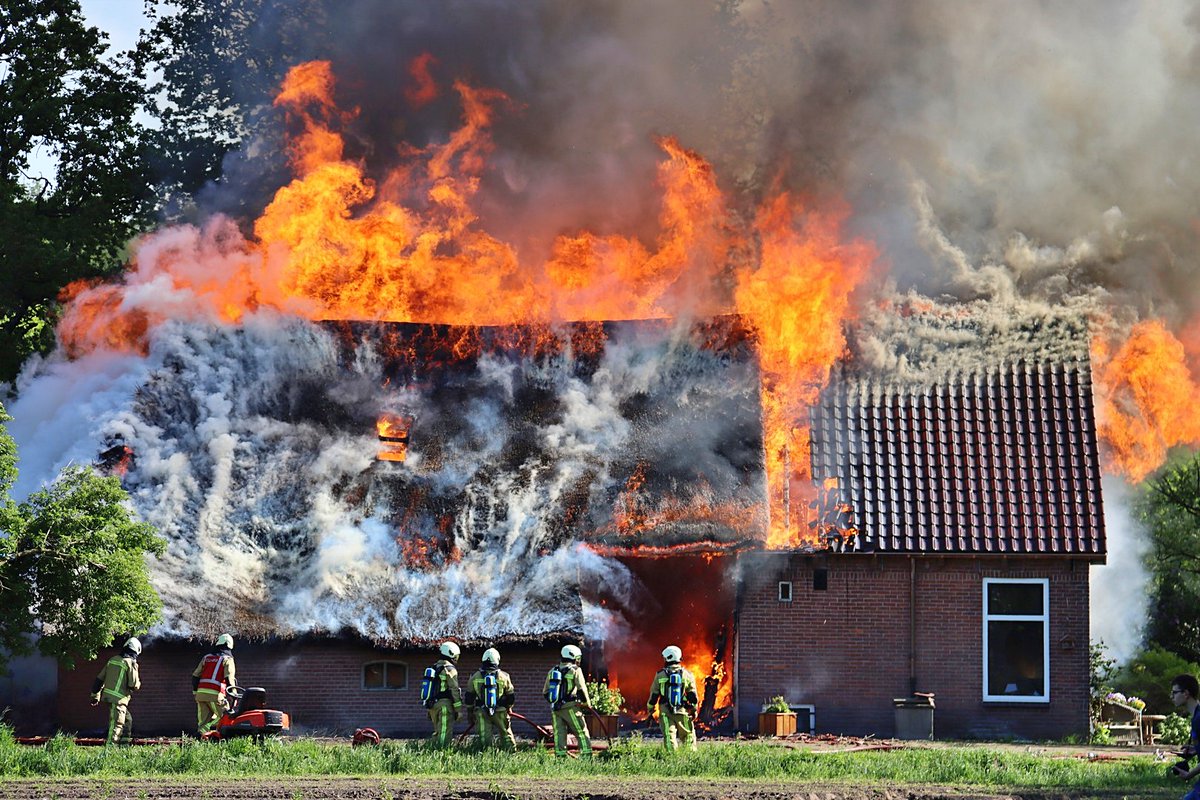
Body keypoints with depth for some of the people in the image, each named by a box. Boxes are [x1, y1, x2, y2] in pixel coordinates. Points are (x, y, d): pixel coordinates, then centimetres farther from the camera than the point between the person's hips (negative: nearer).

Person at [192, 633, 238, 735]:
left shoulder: (206, 658, 20)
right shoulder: (227, 659, 3)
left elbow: (195, 676, 19)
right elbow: (229, 678, -10)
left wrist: (195, 692, 27)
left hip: (201, 692, 6)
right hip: (215, 694, -5)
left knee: (203, 721, 8)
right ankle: (205, 728, -17)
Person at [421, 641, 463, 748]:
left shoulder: (434, 668, 17)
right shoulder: (450, 669, -9)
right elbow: (454, 690, -13)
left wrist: (430, 710, 26)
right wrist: (459, 709, -9)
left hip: (432, 705, 8)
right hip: (445, 705, -8)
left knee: (437, 733, 16)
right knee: (445, 735, -7)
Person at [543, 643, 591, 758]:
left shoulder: (552, 671, 13)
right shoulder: (575, 670, -5)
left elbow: (545, 691, 16)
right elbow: (582, 689, -7)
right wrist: (587, 703, 7)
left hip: (556, 709, 5)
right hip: (570, 708, -5)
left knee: (559, 734, 8)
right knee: (582, 733, 0)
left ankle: (560, 757, 5)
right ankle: (586, 756, -6)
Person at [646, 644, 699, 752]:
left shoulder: (660, 675, -1)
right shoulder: (686, 675, 2)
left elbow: (654, 694, 5)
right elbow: (693, 696, 2)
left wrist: (650, 708, 18)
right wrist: (694, 710, 11)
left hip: (665, 711, -1)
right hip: (682, 711, 1)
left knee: (669, 737, -2)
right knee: (688, 736, 9)